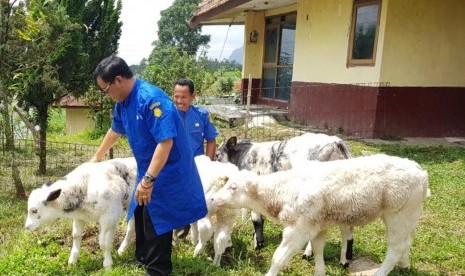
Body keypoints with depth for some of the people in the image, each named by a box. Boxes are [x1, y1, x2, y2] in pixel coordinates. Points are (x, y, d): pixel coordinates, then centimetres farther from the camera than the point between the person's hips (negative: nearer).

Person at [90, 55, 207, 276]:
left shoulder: (151, 99, -27)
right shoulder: (123, 102, 3)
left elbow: (166, 142, -33)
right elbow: (115, 131, 22)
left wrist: (148, 179, -34)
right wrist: (97, 156, 36)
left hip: (166, 172, -9)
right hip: (148, 170, 9)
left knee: (156, 219, 0)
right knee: (142, 214, 20)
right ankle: (143, 258, 40)